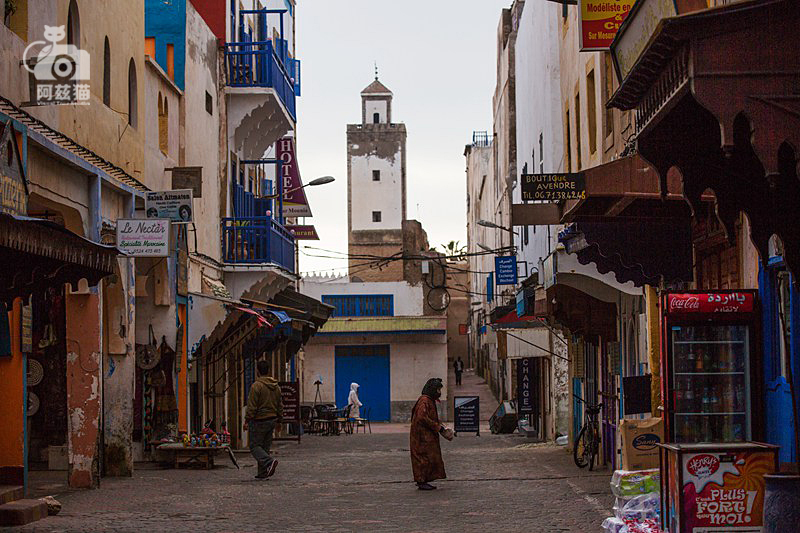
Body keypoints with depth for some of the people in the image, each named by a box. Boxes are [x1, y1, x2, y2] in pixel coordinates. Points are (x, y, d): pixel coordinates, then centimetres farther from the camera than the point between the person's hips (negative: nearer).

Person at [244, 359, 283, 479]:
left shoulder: (256, 386, -14)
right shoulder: (276, 387, 10)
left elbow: (252, 406, -16)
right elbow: (280, 405, 16)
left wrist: (247, 421, -10)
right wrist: (279, 419, 24)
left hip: (259, 421, -7)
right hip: (272, 420, 7)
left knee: (255, 446, -1)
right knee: (265, 446, 12)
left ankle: (269, 462, -23)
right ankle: (263, 473, 11)